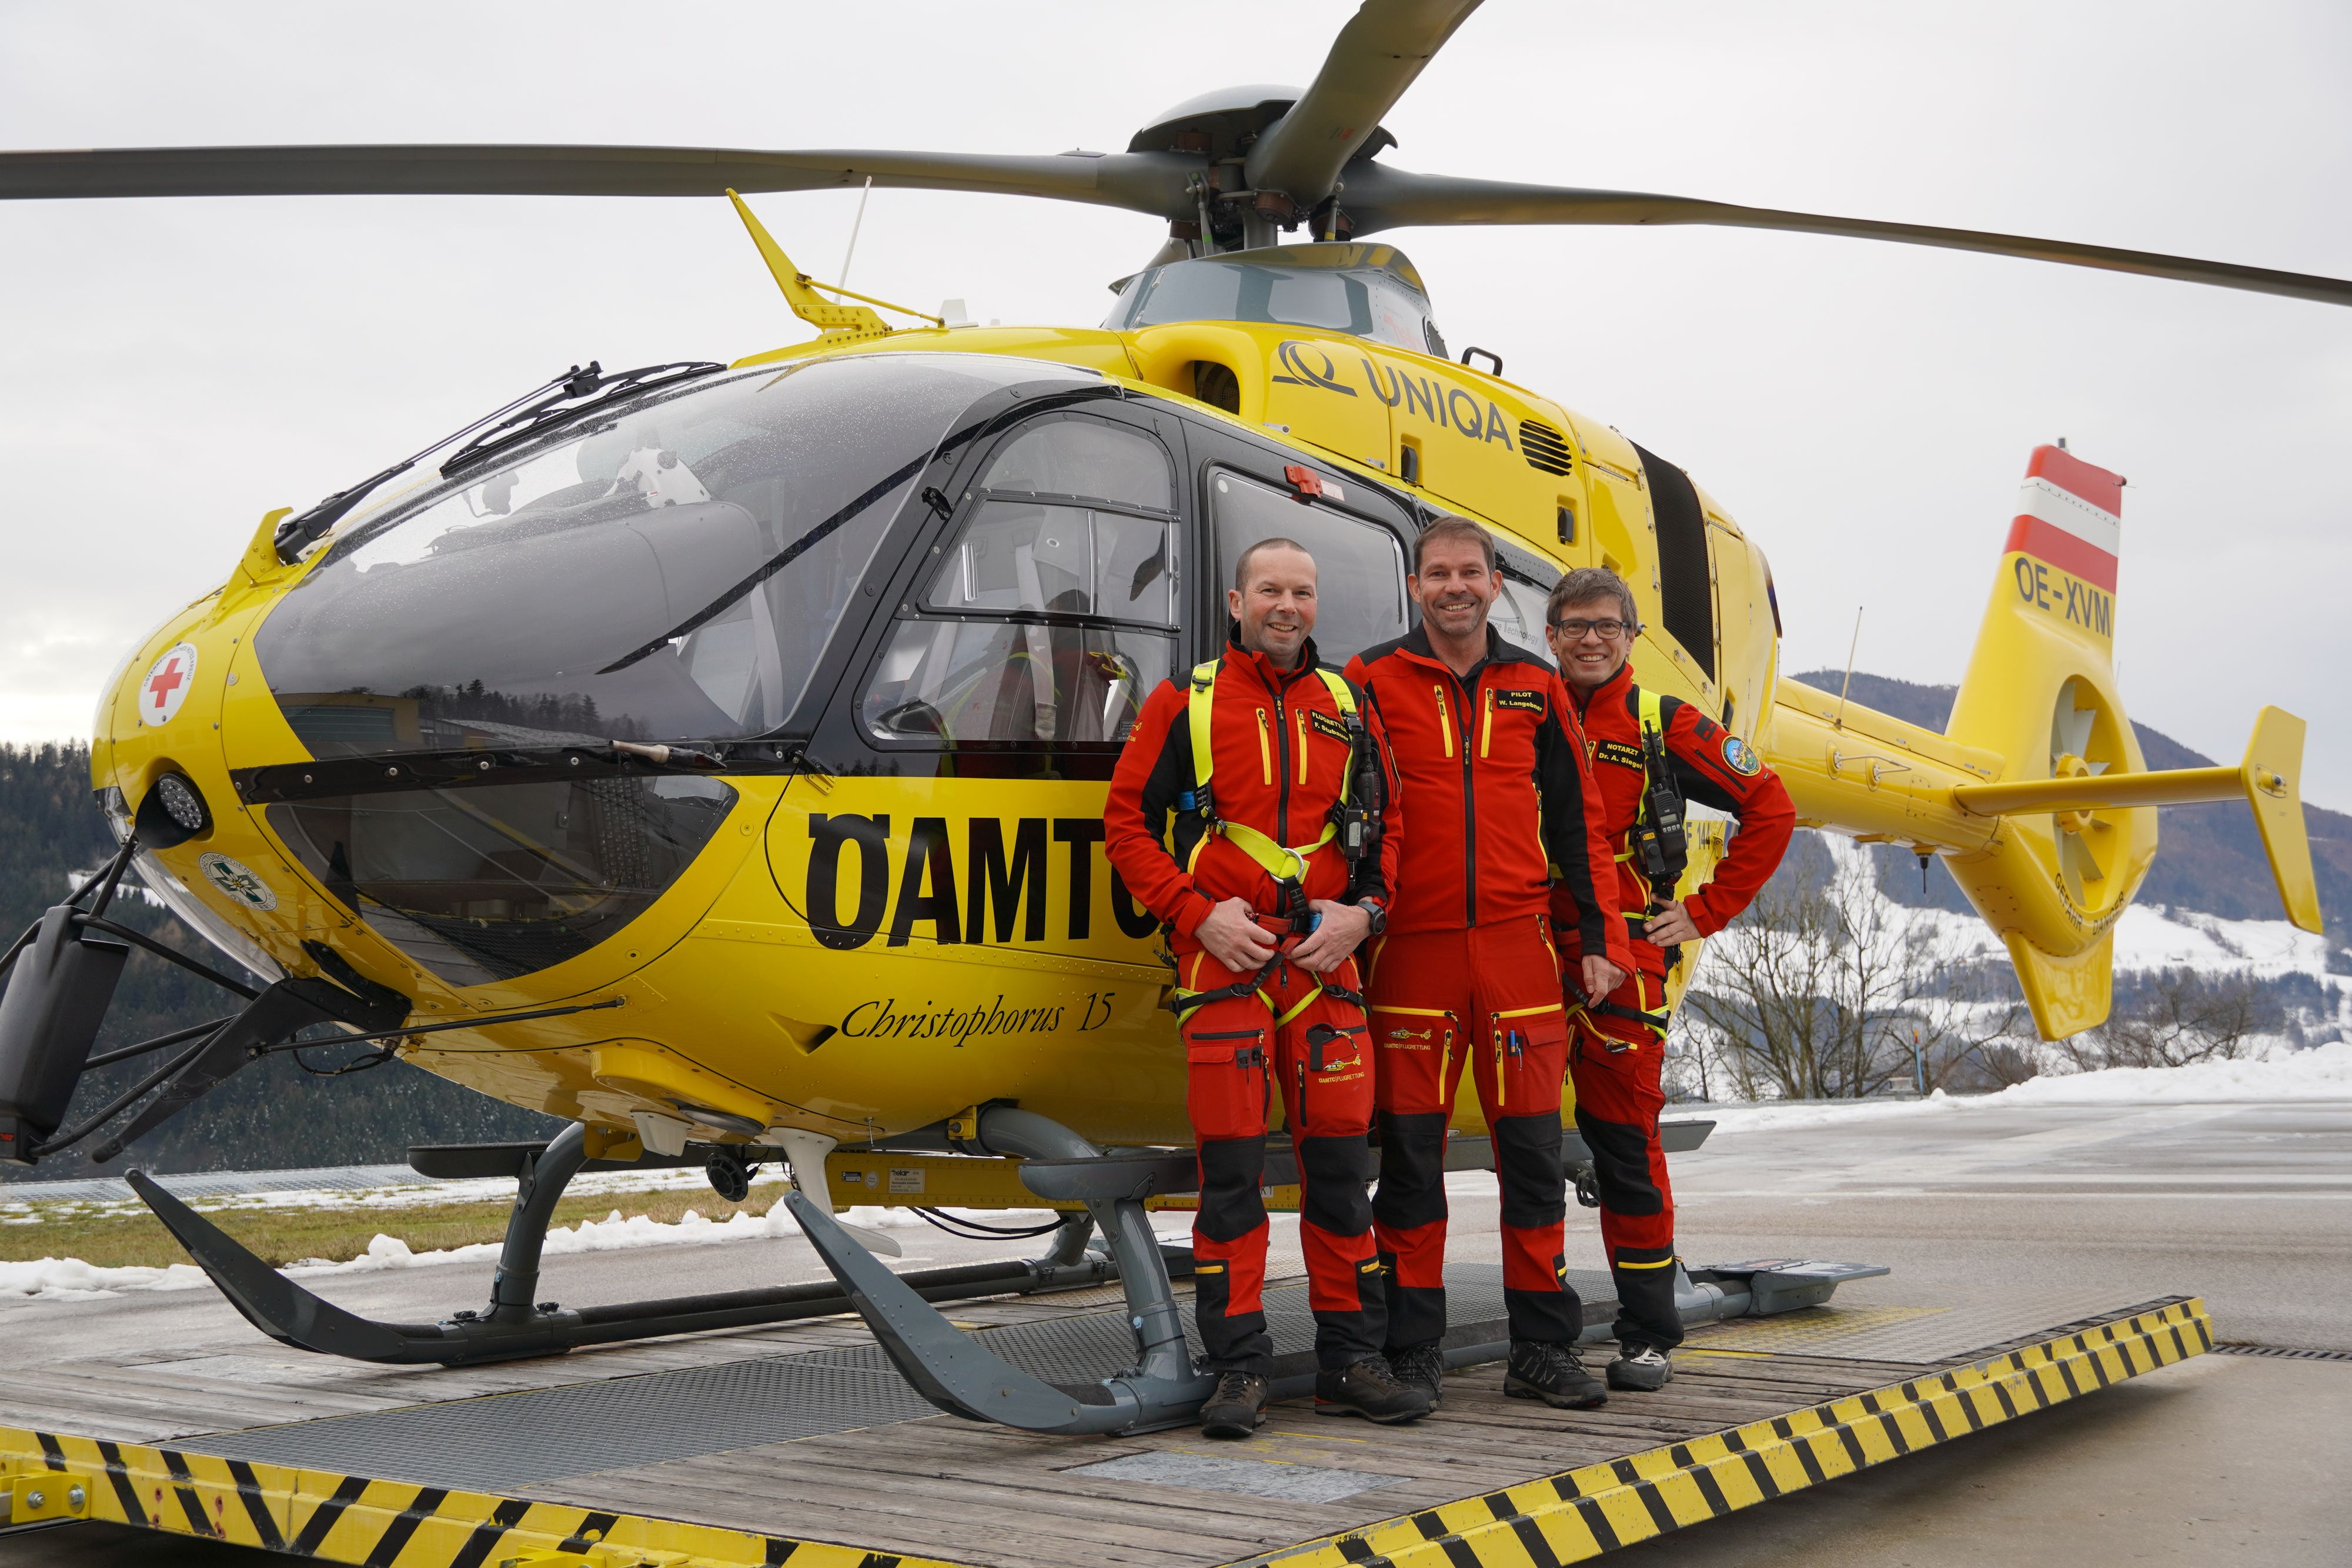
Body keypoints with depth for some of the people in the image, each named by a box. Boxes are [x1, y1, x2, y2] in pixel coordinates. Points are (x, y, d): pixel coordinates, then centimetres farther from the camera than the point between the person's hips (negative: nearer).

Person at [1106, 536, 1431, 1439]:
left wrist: (1364, 910, -3)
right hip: (1222, 958, -2)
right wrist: (1199, 913, -8)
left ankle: (1350, 1362, 12)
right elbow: (1127, 822, 3)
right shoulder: (1185, 703, 6)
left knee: (1339, 1159, 3)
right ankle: (1239, 1371, 4)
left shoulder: (1347, 710, 14)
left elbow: (1390, 828, 15)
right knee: (1231, 1168, -3)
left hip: (1325, 958, 3)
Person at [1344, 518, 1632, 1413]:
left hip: (1518, 944, 2)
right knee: (1410, 1153, 1)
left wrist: (1601, 937, 7)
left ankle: (1543, 1348, 13)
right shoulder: (1373, 683, 5)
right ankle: (1413, 1354, 11)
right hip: (1411, 948, -2)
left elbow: (1578, 822, 13)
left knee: (1533, 1149, 3)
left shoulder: (1536, 691, 12)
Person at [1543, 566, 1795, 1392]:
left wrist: (1706, 911, 4)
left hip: (1625, 955, -2)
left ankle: (1648, 1334, 8)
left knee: (1626, 1143, -2)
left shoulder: (1666, 725, 4)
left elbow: (1770, 809, 8)